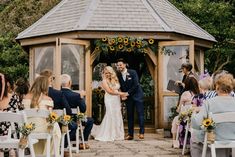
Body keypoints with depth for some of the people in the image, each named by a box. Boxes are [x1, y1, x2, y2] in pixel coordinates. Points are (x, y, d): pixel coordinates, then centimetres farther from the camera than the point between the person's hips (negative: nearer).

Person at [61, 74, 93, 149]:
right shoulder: (75, 95, -21)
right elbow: (83, 110, -11)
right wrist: (81, 97, 2)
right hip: (71, 121, -5)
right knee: (90, 120, 19)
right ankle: (84, 142, 22)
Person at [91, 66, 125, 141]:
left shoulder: (115, 80, 12)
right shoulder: (104, 81, -4)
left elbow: (118, 89, 14)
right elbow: (109, 91, -11)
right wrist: (120, 93, -11)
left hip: (117, 100, 6)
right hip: (109, 100, -6)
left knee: (117, 116, 4)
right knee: (110, 116, -8)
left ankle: (117, 134, 10)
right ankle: (108, 135, -1)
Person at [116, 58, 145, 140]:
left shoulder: (132, 72, -11)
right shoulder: (119, 75, 2)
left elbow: (135, 85, -14)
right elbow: (121, 87, 10)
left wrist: (128, 93, -14)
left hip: (137, 95, -4)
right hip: (128, 97, 4)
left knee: (140, 113, -7)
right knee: (129, 115, 4)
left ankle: (141, 132, -4)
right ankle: (130, 134, 5)